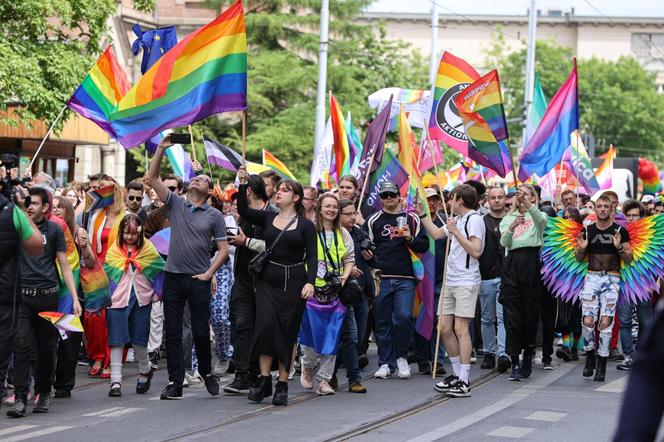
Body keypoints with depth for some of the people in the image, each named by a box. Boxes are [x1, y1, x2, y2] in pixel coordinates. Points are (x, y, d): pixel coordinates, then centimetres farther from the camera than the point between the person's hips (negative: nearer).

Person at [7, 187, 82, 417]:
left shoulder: (53, 230, 5)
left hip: (47, 295, 0)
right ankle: (20, 398, -12)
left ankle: (43, 394, 22)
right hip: (22, 295, 0)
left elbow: (64, 265, 6)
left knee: (46, 347, 7)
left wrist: (75, 298, -1)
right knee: (22, 345, -10)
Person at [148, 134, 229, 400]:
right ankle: (175, 383, 4)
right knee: (172, 332, 1)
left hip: (199, 280, -1)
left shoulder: (214, 216, 4)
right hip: (173, 277, 2)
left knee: (201, 332, 2)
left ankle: (206, 373, 25)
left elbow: (223, 249, 4)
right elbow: (152, 178, -1)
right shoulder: (175, 204, 7)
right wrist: (162, 148, -9)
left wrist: (209, 273, -7)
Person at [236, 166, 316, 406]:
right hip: (268, 280, 2)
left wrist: (310, 282, -16)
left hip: (294, 282, -2)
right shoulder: (268, 218, 10)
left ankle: (282, 385, 5)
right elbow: (243, 211, -4)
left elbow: (312, 256, -3)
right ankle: (264, 380, -9)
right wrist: (242, 185, -13)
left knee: (287, 332, 0)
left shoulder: (305, 225, 2)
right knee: (265, 325, -14)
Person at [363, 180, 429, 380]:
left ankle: (401, 356, 8)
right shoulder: (373, 221, 10)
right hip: (381, 279, 0)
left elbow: (424, 246, 10)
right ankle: (385, 363, 12)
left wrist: (410, 239, -10)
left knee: (404, 317, -13)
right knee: (382, 322, 2)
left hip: (405, 279, 0)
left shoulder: (411, 219, 11)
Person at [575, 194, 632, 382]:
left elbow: (629, 259, 2)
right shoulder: (587, 231, 9)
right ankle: (590, 354, 13)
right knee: (588, 321, -10)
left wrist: (619, 247, -15)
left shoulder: (620, 231, 2)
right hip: (592, 277, 2)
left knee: (605, 322, -7)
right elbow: (579, 259, 16)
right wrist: (581, 248, -5)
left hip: (612, 279, -2)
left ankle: (601, 363, 2)